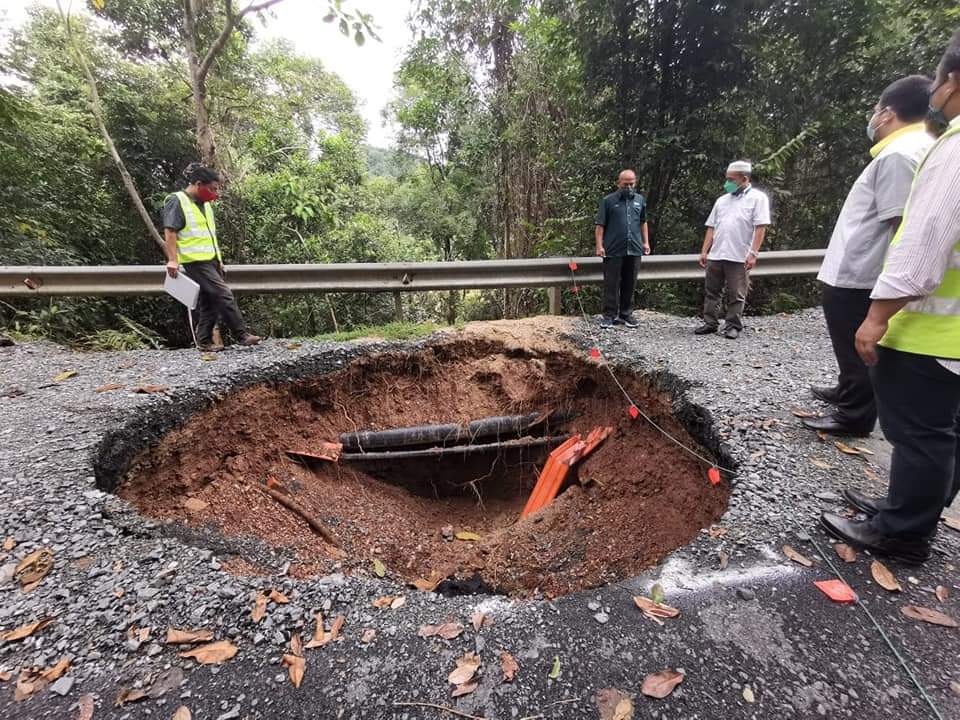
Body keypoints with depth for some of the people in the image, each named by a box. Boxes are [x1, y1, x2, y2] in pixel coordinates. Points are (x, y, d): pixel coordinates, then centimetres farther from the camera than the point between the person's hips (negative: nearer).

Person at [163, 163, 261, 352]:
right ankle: (242, 335, -11)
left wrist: (219, 259, 21)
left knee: (209, 302, 8)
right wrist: (173, 259, -21)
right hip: (195, 262, -9)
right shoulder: (177, 201, -6)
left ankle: (204, 341, 15)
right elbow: (170, 232, -13)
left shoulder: (205, 204, 19)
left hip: (211, 260, 9)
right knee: (225, 296, -15)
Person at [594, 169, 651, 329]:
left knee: (630, 284, 8)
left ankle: (626, 314, 18)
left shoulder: (640, 200, 14)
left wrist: (646, 242, 13)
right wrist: (599, 245, -11)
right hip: (613, 250, -4)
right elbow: (600, 225, -3)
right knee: (611, 284, -1)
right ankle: (609, 315, 5)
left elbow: (643, 222, 21)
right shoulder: (608, 201, 1)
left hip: (634, 250, 4)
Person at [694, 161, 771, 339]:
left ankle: (733, 326, 11)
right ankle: (710, 323, 17)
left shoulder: (757, 197, 0)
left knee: (736, 295, 2)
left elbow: (760, 227, -8)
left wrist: (753, 253, -16)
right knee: (711, 291, 9)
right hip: (715, 256, 5)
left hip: (739, 257, -5)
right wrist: (704, 251, 7)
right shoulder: (722, 200, 15)